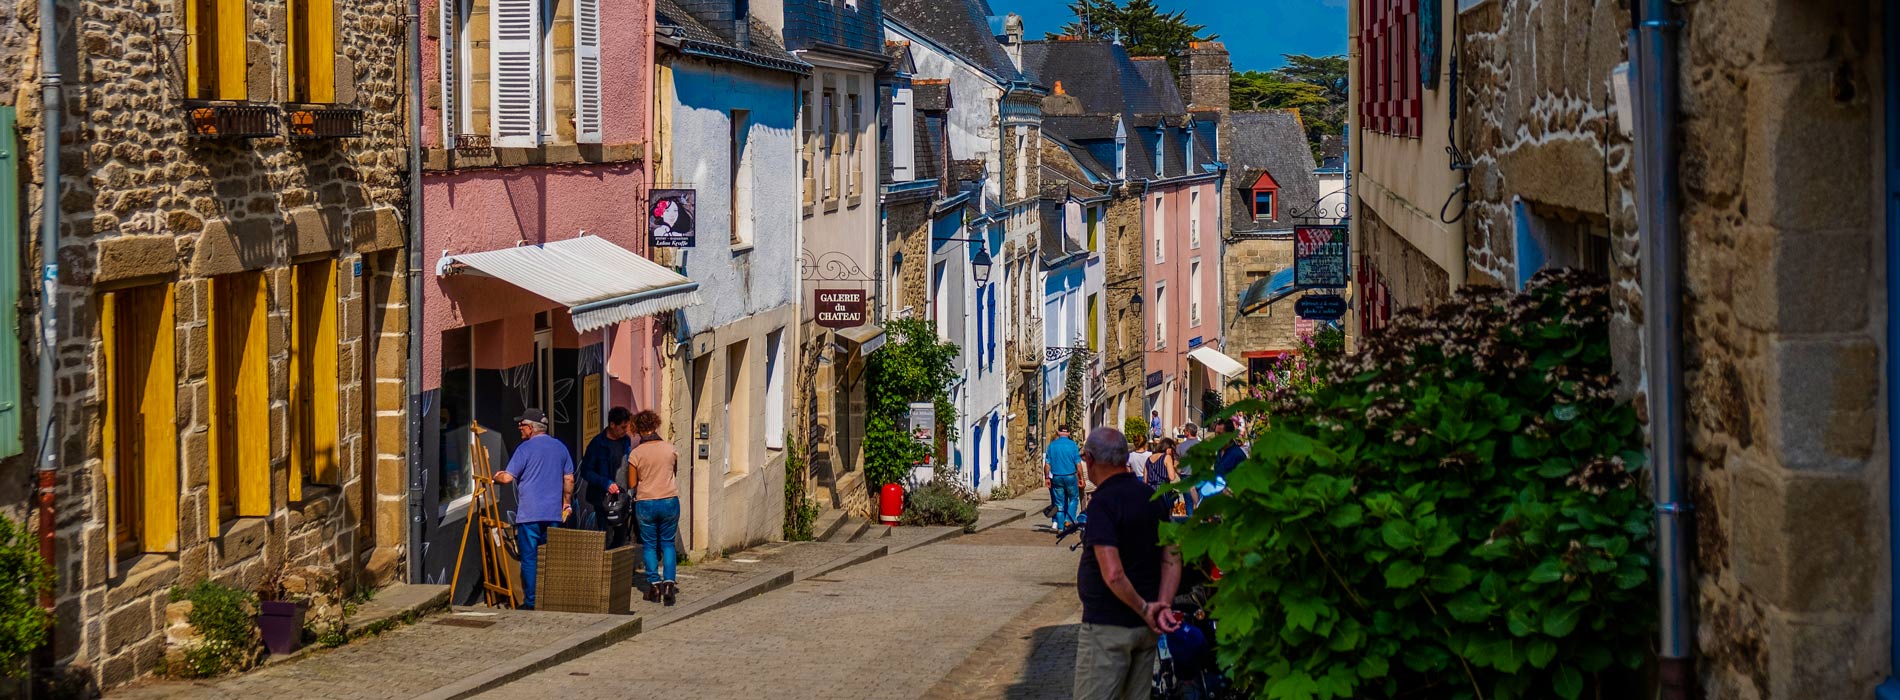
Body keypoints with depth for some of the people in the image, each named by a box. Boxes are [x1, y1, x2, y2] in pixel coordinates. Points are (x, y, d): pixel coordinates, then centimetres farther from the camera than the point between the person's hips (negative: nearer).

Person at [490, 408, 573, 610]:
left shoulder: (525, 448, -8)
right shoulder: (560, 447, 10)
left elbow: (508, 478, -10)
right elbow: (569, 479, 13)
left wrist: (495, 477, 12)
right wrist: (567, 503, 23)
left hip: (529, 513, -5)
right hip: (554, 513, 5)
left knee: (529, 558, -1)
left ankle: (531, 600, -3)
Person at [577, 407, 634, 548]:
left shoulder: (626, 440, 8)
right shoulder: (597, 444, -9)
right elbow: (585, 471, -10)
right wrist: (606, 483, -21)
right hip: (603, 498, -6)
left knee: (621, 536, 8)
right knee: (605, 538, -7)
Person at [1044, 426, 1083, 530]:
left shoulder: (1052, 445, 1)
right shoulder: (1072, 445, -5)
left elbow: (1047, 464, 1)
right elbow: (1078, 464, -5)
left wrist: (1046, 478, 7)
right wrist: (1081, 478, 2)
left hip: (1056, 477, 2)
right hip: (1070, 476, -2)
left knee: (1059, 502, 8)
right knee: (1073, 498, 14)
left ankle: (1060, 527, 7)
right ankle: (1069, 520, -2)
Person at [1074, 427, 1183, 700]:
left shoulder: (1103, 503, -18)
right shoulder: (1152, 498, 8)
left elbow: (1112, 574, -26)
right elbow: (1171, 559, 6)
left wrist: (1144, 609, -14)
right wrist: (1163, 605, -5)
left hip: (1107, 626, -8)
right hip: (1145, 628, 8)